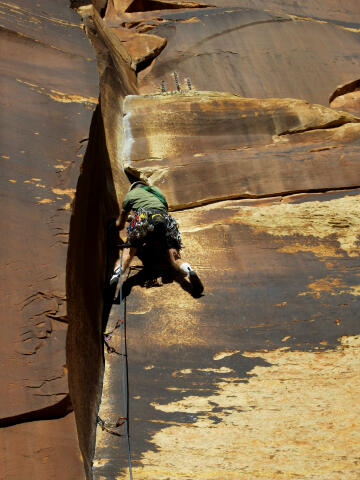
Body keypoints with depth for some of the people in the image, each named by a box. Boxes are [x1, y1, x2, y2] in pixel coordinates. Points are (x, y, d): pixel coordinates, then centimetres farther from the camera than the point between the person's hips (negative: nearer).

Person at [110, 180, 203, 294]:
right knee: (175, 259, -3)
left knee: (127, 254, -3)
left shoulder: (130, 194, 32)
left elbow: (120, 225, 39)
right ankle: (188, 270, -35)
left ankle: (117, 272, -35)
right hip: (165, 218, 2)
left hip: (144, 218, -2)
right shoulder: (156, 190, 40)